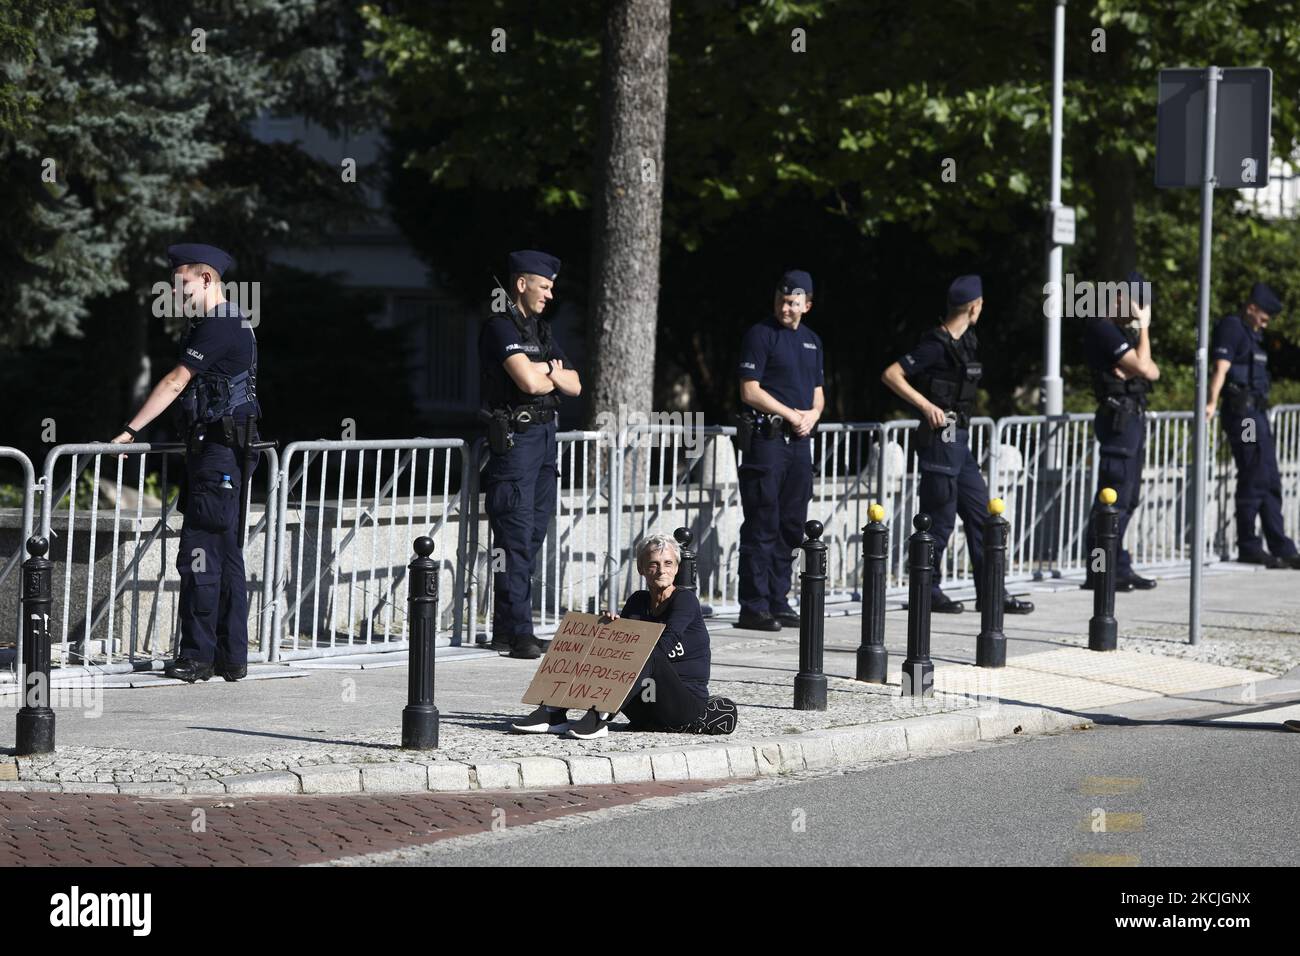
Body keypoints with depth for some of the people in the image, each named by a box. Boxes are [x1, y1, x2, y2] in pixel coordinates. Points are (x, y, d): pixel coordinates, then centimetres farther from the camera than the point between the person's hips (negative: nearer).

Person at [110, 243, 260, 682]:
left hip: (218, 455, -10)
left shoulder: (220, 326, -15)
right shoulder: (226, 323, 18)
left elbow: (175, 383, -16)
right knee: (224, 552, 11)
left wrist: (129, 431, -15)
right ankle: (232, 657, 13)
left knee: (200, 552, -9)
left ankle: (198, 657, -7)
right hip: (210, 450, 10)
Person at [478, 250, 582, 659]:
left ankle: (508, 628, 14)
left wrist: (551, 372, -5)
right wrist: (551, 371, 0)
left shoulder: (540, 330, 18)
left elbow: (574, 384, 16)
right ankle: (517, 632, -9)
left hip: (544, 436, 9)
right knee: (516, 540, -9)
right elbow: (528, 380, -21)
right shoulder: (501, 328, -9)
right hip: (514, 438, -9)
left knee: (532, 537, 9)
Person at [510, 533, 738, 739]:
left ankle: (600, 718, -45)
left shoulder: (685, 600, -7)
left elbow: (664, 645, -21)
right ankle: (554, 712, -21)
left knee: (647, 653, -32)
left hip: (688, 702, -6)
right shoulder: (638, 601, 12)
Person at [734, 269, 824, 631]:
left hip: (799, 440, 7)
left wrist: (812, 415, -1)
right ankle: (754, 607, -6)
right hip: (766, 436, -7)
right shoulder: (760, 334, -5)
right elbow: (750, 391, -11)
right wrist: (792, 414, -11)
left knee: (791, 526, 9)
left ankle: (778, 601, 16)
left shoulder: (811, 340, 17)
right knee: (762, 525, -7)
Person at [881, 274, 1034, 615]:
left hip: (959, 440, 9)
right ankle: (928, 591, 8)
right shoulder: (937, 344, -15)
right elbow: (891, 375, -18)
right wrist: (927, 406, -20)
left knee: (981, 514, 9)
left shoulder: (965, 341, 12)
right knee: (940, 519, -2)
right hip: (940, 437, -9)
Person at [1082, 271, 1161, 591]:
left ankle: (1118, 568, 16)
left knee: (1128, 498, 12)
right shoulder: (1101, 328, -11)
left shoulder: (1122, 330, 20)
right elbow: (1141, 365, -17)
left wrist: (1135, 369, -5)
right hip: (1119, 417, -10)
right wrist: (1144, 327, -7)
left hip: (1134, 417, 10)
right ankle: (1099, 572, -11)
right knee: (1114, 496, -11)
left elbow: (1151, 370, 15)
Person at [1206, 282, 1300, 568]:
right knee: (1253, 480, -9)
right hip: (1242, 412, -10)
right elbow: (1221, 368, -20)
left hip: (1257, 414, 10)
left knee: (1270, 482, 10)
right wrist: (1212, 402, -33)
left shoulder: (1253, 335, 21)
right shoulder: (1231, 327, -8)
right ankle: (1248, 547, -3)